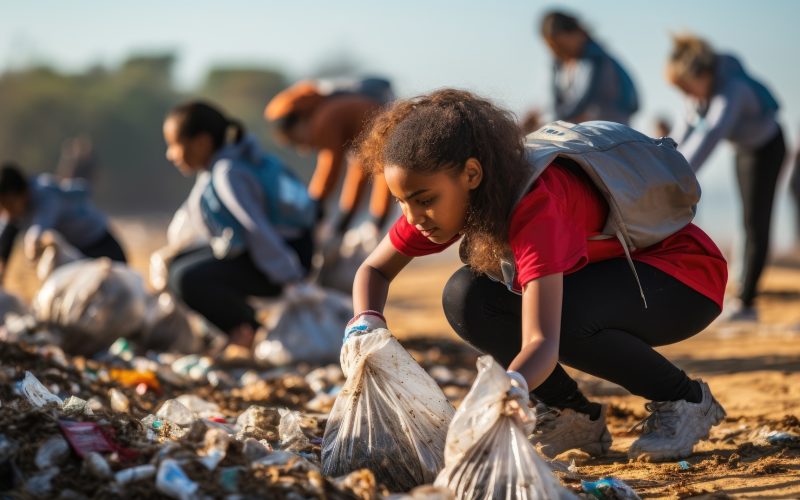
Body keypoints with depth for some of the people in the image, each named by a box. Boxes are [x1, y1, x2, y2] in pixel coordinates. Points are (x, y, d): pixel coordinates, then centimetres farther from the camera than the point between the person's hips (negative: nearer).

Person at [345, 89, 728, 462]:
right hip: (603, 273, 7)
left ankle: (685, 399, -11)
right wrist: (366, 324, -25)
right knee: (466, 298, -16)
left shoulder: (534, 203, -36)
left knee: (559, 315, -36)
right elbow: (375, 269, -3)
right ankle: (575, 418, -1)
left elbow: (542, 341, -45)